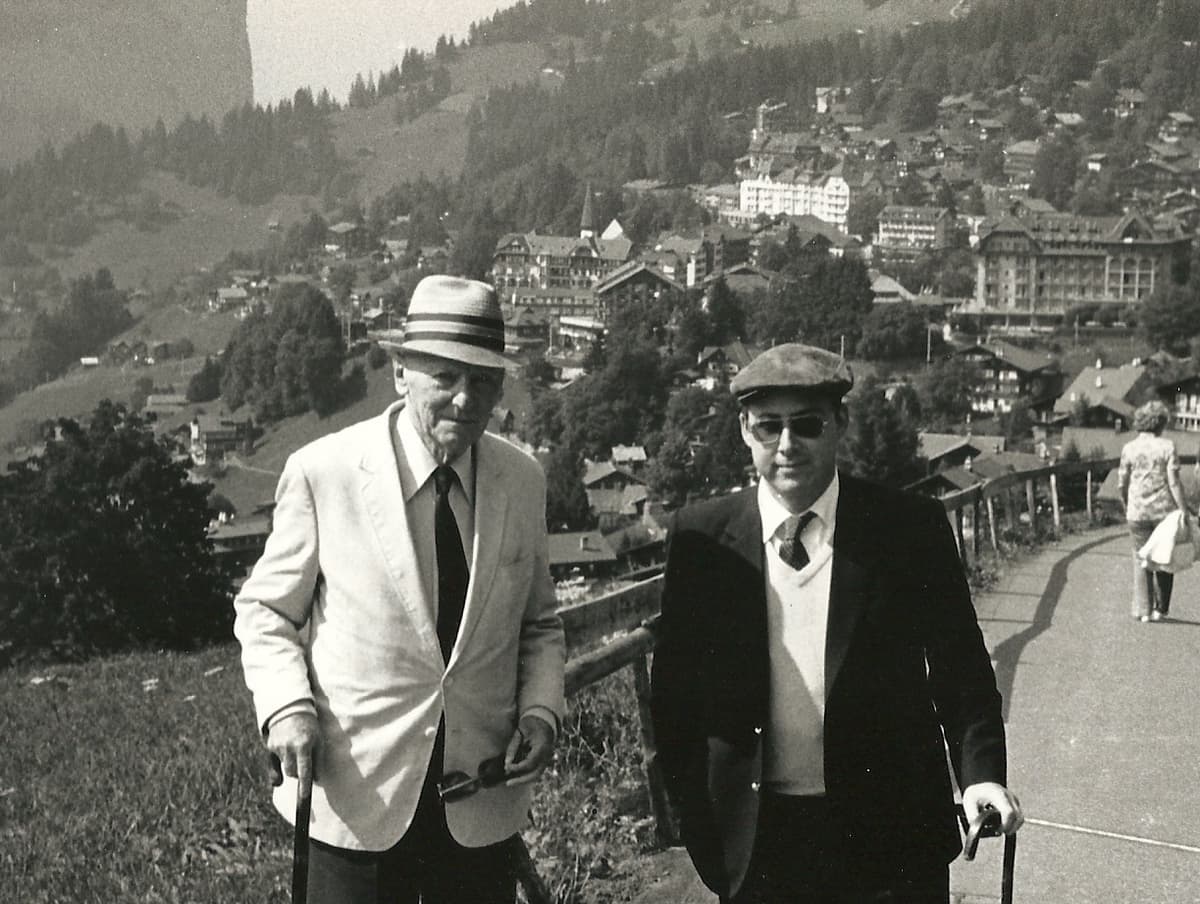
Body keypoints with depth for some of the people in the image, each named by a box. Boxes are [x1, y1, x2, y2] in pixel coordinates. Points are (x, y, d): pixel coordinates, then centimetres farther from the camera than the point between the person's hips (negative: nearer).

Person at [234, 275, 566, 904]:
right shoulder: (322, 473, -9)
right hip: (355, 799, -3)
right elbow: (265, 613, 0)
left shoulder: (523, 483, 2)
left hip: (480, 807, 3)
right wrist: (287, 709, -16)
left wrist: (541, 709, -5)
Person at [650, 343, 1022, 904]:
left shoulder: (911, 529, -4)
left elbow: (960, 669, 0)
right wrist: (698, 825, 0)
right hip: (755, 844, 1)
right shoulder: (701, 538, -2)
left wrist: (981, 772, -14)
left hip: (888, 839, -1)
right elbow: (675, 690, 3)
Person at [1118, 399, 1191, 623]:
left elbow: (1122, 483, 3)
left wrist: (1126, 505, 20)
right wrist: (1184, 510, -8)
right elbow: (1174, 482, -11)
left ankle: (1143, 610, 7)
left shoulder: (1129, 448, -1)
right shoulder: (1167, 447, -7)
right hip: (1164, 510, -1)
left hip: (1137, 511, 2)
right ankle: (1161, 608, 14)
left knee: (1141, 560, 10)